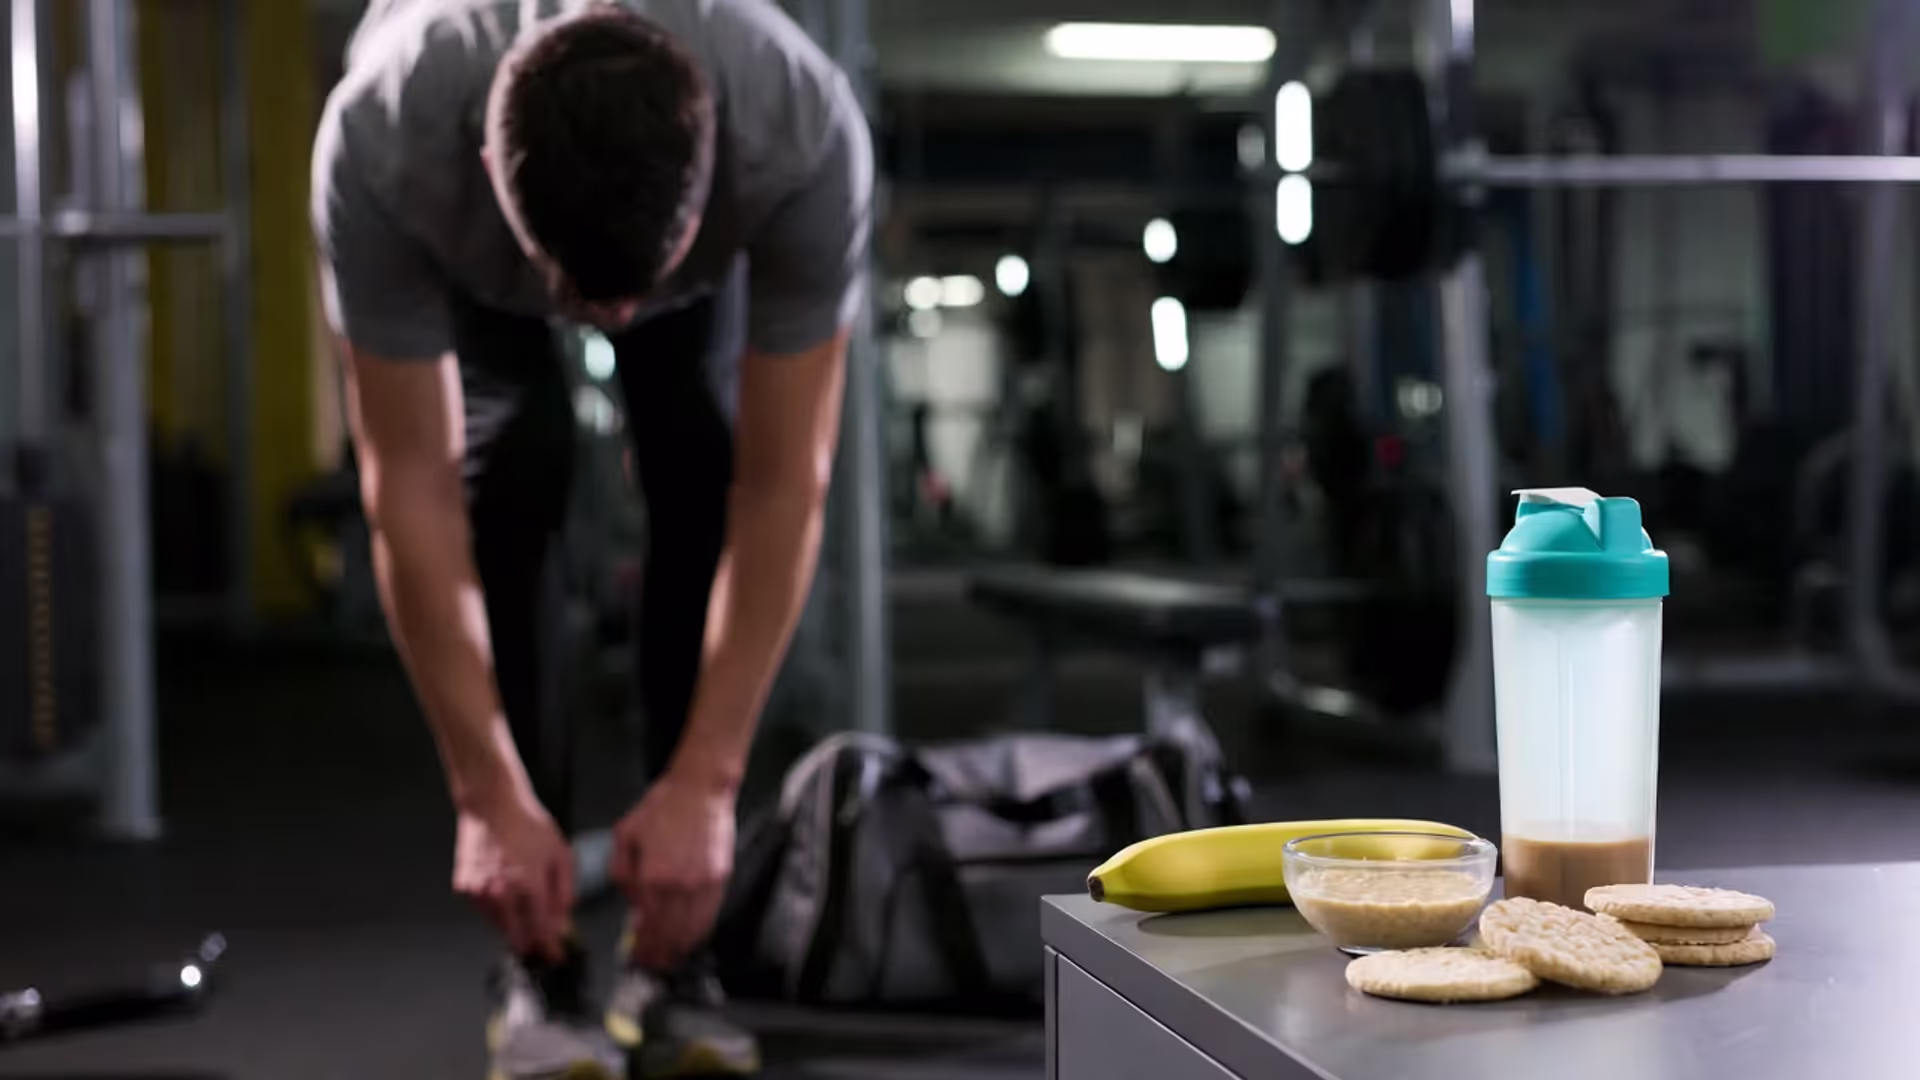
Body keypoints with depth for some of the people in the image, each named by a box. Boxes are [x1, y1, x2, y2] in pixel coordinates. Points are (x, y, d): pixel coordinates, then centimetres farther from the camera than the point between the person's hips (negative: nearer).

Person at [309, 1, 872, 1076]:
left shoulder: (807, 140, -45)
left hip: (698, 210, 1)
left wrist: (705, 782, -36)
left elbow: (783, 483, -37)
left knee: (709, 476, -21)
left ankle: (672, 956, -8)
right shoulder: (380, 148, -46)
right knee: (507, 472, -24)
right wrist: (489, 794, -35)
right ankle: (543, 966, -12)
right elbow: (411, 483, -36)